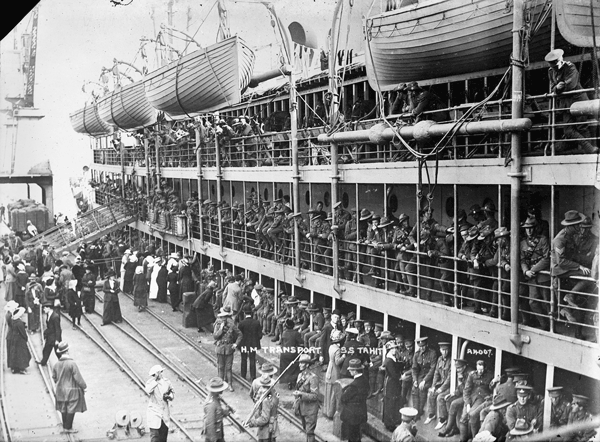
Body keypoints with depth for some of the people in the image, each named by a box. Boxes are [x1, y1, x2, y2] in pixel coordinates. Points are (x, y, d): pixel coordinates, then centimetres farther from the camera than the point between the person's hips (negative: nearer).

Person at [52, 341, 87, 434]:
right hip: (71, 390, -7)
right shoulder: (72, 363, -23)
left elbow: (54, 377, 9)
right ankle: (68, 428, 8)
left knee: (64, 408, 18)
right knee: (71, 409, 3)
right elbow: (78, 377, -18)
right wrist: (83, 386, -6)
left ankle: (65, 426, 28)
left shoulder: (56, 364, -3)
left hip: (60, 390, 7)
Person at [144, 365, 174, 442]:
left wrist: (169, 396, -4)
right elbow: (148, 390, -27)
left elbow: (172, 394, 18)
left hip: (165, 415, 4)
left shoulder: (167, 382, 8)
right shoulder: (150, 382, -5)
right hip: (154, 414, -4)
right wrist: (155, 380, -23)